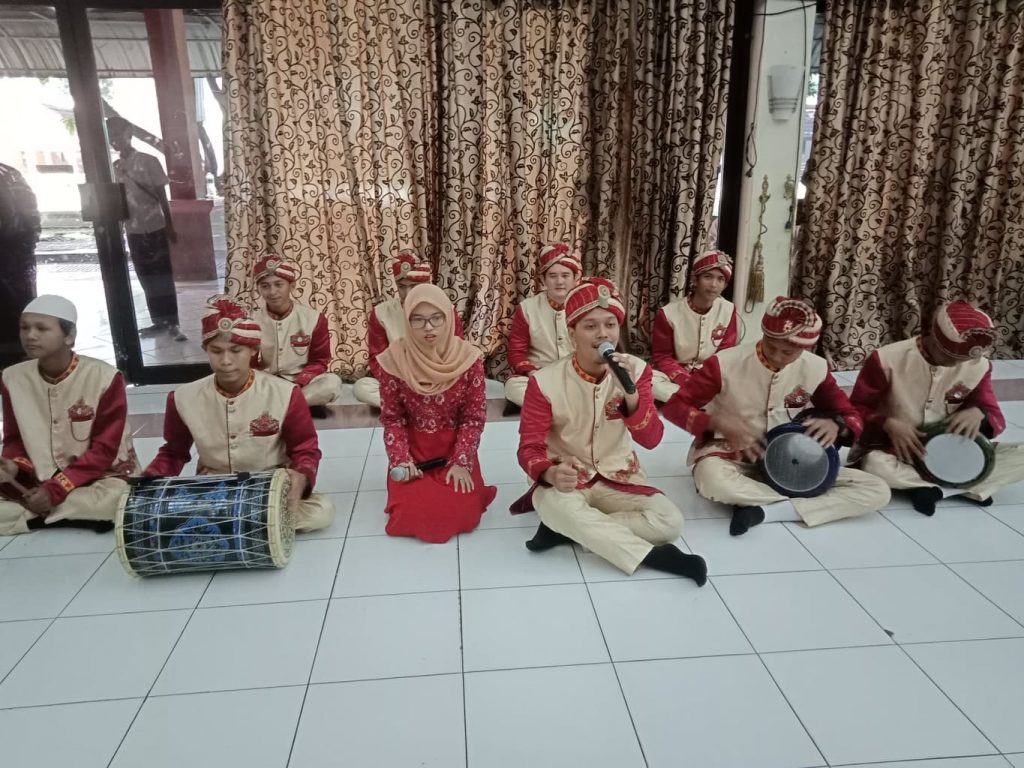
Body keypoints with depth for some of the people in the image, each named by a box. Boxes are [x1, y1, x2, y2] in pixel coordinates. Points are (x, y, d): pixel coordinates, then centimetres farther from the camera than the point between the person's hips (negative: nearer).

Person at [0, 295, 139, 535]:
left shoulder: (104, 377, -15)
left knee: (113, 502, -37)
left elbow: (104, 449, -13)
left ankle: (34, 516, -14)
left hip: (102, 478, -3)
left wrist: (56, 489, -22)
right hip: (38, 482, 4)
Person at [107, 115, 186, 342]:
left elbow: (162, 196, -4)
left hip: (155, 228, -5)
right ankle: (159, 321, 17)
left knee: (163, 277, -2)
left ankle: (172, 323, 0)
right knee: (147, 279, 9)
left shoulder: (149, 161, -4)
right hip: (133, 231, 5)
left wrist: (170, 226, -7)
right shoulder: (115, 167, 8)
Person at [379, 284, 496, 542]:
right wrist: (401, 460, -16)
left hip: (455, 449, 0)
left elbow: (474, 417, -6)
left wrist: (461, 462, -15)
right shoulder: (393, 359, -12)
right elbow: (392, 418, -3)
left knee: (462, 512, -18)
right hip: (412, 450, 0)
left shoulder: (468, 357, -12)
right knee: (410, 513, -18)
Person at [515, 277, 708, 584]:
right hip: (566, 480, -3)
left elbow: (651, 439, -14)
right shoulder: (545, 381, -15)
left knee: (669, 521, -21)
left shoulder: (636, 370, -8)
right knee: (563, 507, -38)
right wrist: (551, 474, -37)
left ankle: (567, 530, -15)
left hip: (617, 478, 3)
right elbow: (530, 447, -13)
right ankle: (654, 555, -21)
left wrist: (630, 392, -32)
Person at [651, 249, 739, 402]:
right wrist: (687, 382, -22)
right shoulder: (668, 313, -10)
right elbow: (662, 358, -6)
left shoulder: (729, 311, -4)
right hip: (675, 375, -1)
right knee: (649, 380, -34)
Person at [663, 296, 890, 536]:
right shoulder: (725, 364, -15)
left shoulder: (815, 369, -5)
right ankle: (804, 500, -18)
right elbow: (674, 406, -11)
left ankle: (762, 512, -23)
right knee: (711, 478, -41)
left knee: (877, 491, -13)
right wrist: (721, 423, -26)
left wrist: (835, 424, -17)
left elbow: (851, 416, 8)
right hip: (733, 457, -3)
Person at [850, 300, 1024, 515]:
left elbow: (996, 418, 4)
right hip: (896, 450, -3)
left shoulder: (978, 366, -3)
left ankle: (935, 488, -21)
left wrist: (978, 413, -20)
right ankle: (965, 486, -21)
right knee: (874, 465, -40)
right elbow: (857, 409, -10)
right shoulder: (888, 359, -16)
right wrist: (888, 424, -29)